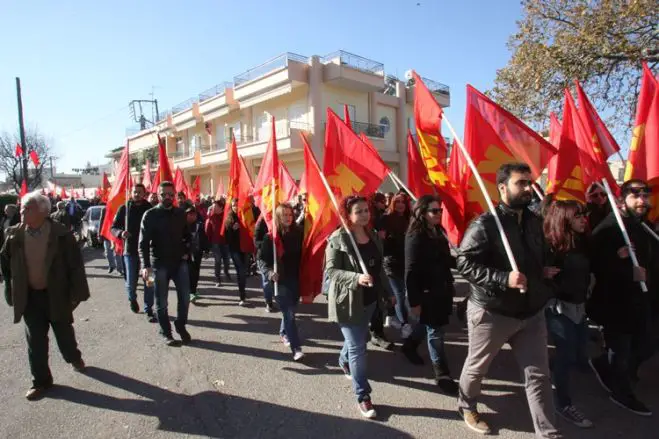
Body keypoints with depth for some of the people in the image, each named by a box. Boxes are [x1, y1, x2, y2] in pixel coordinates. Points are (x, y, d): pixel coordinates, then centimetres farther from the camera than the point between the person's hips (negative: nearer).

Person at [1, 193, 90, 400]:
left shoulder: (61, 235, -16)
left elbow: (75, 265, -13)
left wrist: (76, 293, -13)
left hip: (56, 294, -2)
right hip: (29, 296, 3)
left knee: (64, 332, 15)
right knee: (35, 340, 8)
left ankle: (74, 358, 44)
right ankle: (41, 380, 23)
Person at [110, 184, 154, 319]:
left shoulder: (150, 208, 0)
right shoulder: (124, 208, 2)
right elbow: (113, 228, 4)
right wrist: (121, 233, -17)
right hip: (130, 250, 0)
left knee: (149, 281, 1)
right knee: (131, 282, 4)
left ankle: (148, 310, 13)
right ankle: (132, 299, 37)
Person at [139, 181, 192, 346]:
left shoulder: (180, 213, 4)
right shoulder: (150, 215, -7)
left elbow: (187, 235, 17)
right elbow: (143, 243, -12)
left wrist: (186, 252, 4)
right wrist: (146, 266, -22)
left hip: (179, 261, 3)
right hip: (159, 263, -3)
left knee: (185, 297, 3)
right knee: (161, 301, 7)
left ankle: (181, 325, 25)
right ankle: (166, 332, 23)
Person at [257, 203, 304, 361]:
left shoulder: (298, 233, 0)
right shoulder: (270, 236, -9)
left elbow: (303, 256, 5)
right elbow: (261, 258, -6)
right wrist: (269, 272, -22)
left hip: (296, 279, 4)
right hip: (280, 281, -4)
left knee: (290, 310, 19)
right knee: (289, 314, -6)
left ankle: (284, 333, 45)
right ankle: (296, 348, -2)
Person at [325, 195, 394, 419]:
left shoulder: (372, 235, 5)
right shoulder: (338, 238, -18)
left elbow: (379, 268, 14)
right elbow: (330, 271, -20)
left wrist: (388, 292, 16)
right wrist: (356, 278, -34)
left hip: (370, 298, 7)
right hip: (348, 301, -7)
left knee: (358, 340, 24)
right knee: (357, 348, -2)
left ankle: (344, 362, 54)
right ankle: (363, 396, 13)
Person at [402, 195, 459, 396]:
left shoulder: (437, 232, 9)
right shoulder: (416, 236, -18)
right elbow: (411, 271, -20)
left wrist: (450, 286, 14)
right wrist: (414, 300, -20)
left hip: (440, 290, 8)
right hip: (426, 293, -8)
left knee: (428, 326, 22)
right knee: (435, 332, 2)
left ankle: (409, 346, 46)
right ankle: (442, 375, 14)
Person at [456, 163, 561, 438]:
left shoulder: (534, 221, 6)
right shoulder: (485, 224, -17)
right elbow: (464, 263, -22)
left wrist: (547, 272, 3)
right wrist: (504, 279, -29)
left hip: (531, 311, 6)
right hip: (491, 312, -5)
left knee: (538, 375, 10)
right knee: (477, 367, 16)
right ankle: (467, 406, 43)